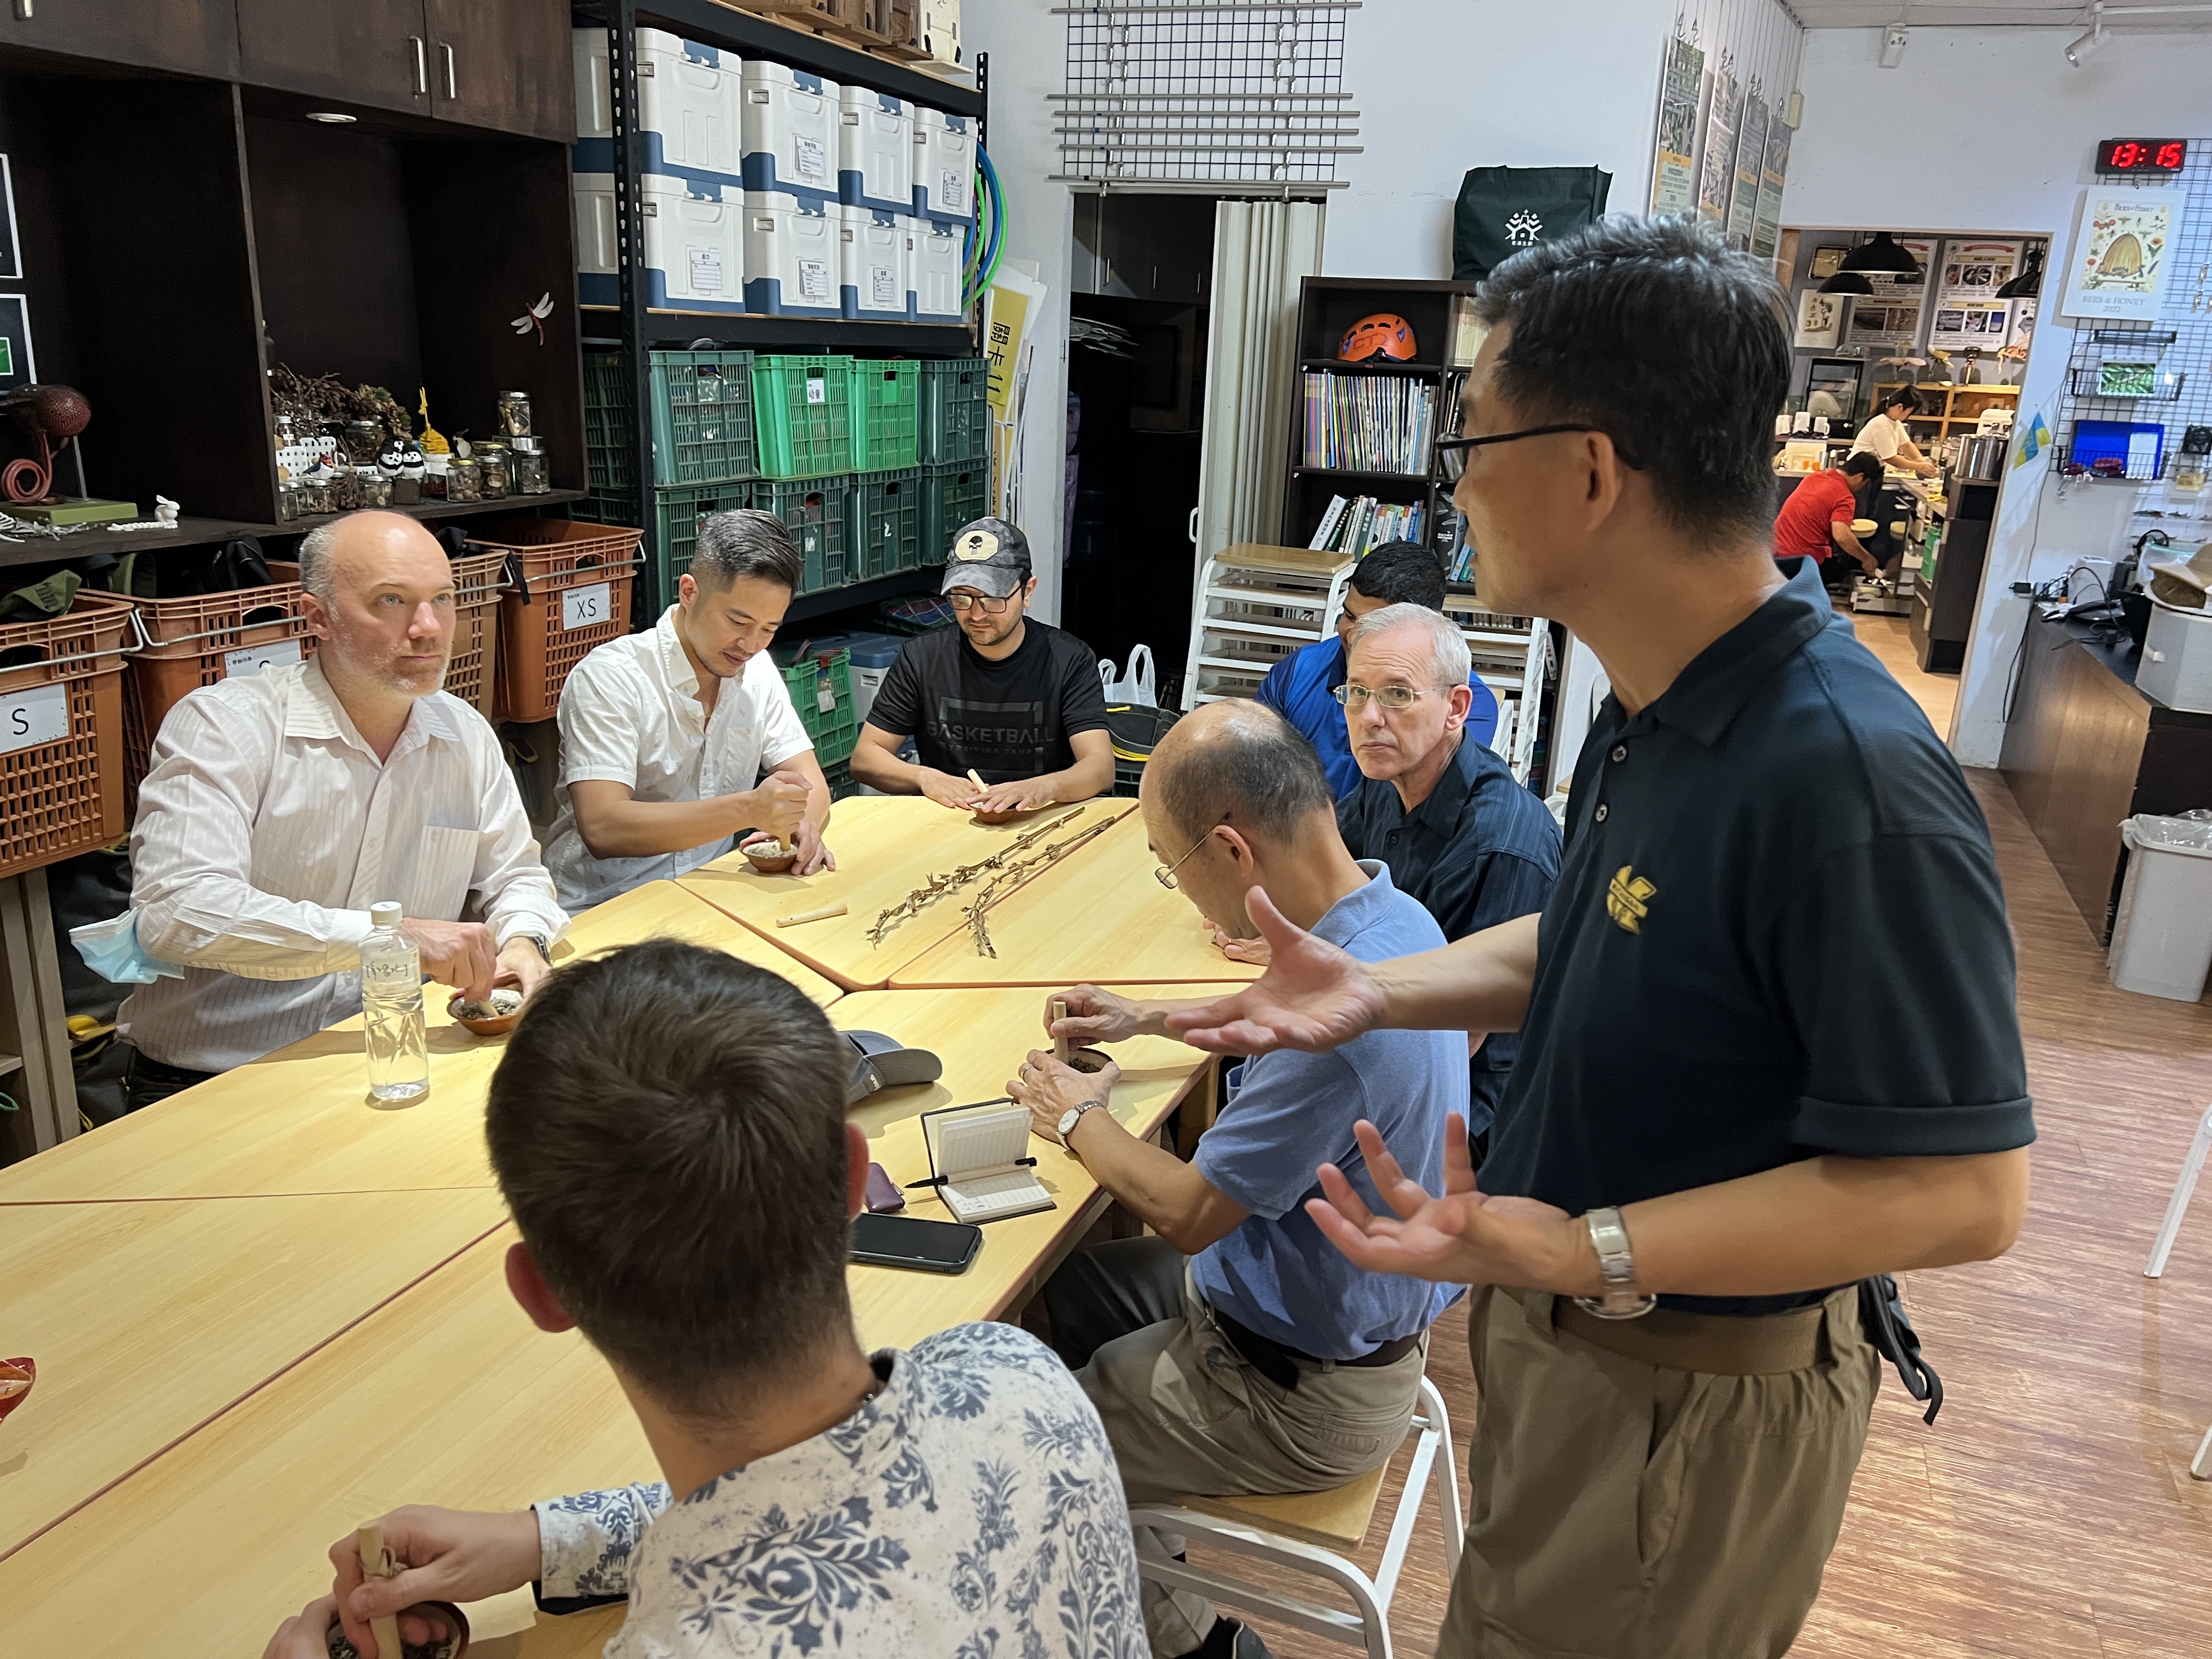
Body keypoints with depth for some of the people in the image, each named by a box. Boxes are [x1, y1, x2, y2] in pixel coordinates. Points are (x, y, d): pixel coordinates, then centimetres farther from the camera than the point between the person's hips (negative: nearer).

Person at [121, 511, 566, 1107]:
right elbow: (175, 911, -25)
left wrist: (523, 941, -8)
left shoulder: (466, 735, 6)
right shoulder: (221, 725, -12)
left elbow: (514, 875, 17)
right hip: (211, 1088, -5)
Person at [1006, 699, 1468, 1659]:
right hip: (1355, 1312, 9)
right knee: (1061, 1289, 20)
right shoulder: (1394, 916, -7)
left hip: (1305, 1397, -9)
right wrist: (1149, 1019, 13)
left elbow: (1186, 1214, -23)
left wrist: (1078, 1120, -7)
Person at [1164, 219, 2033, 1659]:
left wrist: (1586, 1252, -35)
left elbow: (1965, 1188, -29)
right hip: (1563, 1333, 9)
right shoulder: (1657, 708, -1)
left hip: (1690, 1404, -8)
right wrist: (1383, 991, -1)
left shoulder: (1849, 780, -32)